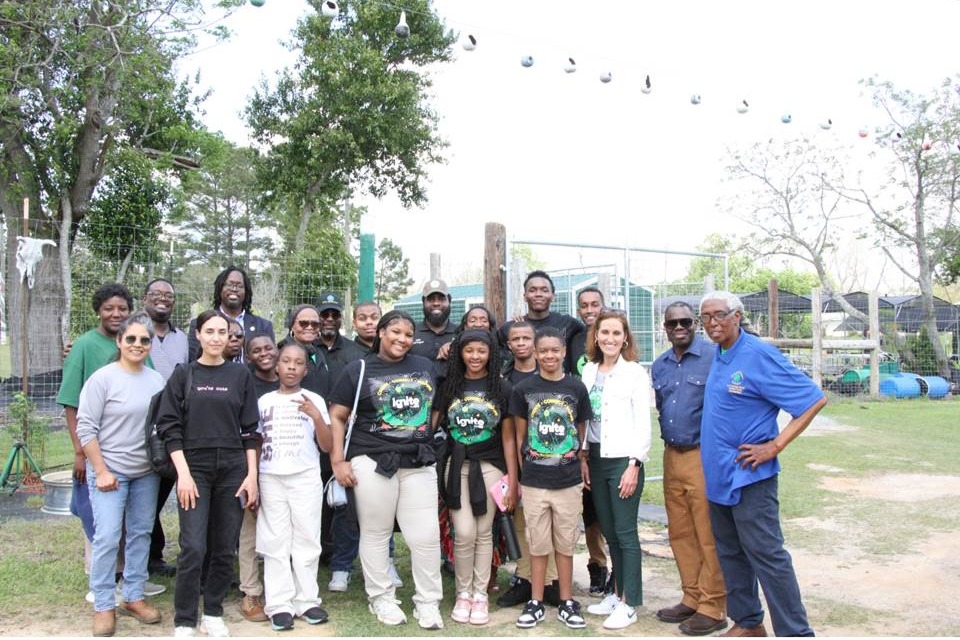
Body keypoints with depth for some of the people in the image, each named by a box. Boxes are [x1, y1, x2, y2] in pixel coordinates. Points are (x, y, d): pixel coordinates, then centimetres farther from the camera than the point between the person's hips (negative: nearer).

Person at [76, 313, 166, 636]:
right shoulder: (102, 378, -10)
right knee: (107, 537, -5)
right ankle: (103, 605, 9)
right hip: (110, 470, -5)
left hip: (147, 472, 5)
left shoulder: (156, 380, 3)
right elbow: (86, 428, -10)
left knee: (141, 533, 11)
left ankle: (134, 596, 24)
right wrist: (101, 471, -13)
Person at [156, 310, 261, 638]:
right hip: (194, 468, -1)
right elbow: (170, 427, -1)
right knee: (193, 548, -8)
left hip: (233, 469, 2)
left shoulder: (241, 374, 6)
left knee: (225, 549, 6)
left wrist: (252, 475, -1)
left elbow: (250, 430, 5)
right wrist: (183, 473, -11)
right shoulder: (183, 375, 3)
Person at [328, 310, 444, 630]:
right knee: (375, 533, 7)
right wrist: (338, 460, -7)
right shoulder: (359, 369, 2)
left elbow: (434, 408, 23)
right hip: (373, 462, -2)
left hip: (420, 463, 3)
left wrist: (427, 439, 13)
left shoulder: (425, 367, 12)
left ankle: (428, 603, 15)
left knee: (426, 535, 1)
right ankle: (381, 598, 23)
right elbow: (337, 417, 0)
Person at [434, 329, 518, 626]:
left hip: (490, 466, 0)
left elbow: (508, 437, 2)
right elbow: (432, 426, 4)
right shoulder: (448, 385, 4)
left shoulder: (501, 388, 1)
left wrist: (513, 480, -1)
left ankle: (480, 594, 20)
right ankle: (463, 593, 16)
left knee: (484, 532, 6)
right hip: (456, 466, 0)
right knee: (464, 534, -4)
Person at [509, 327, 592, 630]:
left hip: (569, 480, 1)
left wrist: (582, 462, 3)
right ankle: (536, 602, 22)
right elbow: (519, 435, 5)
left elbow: (581, 433, 9)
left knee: (566, 544, 11)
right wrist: (520, 472, 4)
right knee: (538, 545, 10)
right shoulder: (523, 389, -1)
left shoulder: (577, 388, 0)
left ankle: (566, 603, 23)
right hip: (533, 481, 0)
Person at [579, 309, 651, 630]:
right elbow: (583, 418, 12)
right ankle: (617, 593, 26)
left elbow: (643, 425, -9)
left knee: (625, 532, -1)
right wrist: (583, 457, 7)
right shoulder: (588, 371, 9)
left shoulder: (635, 373, -7)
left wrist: (633, 465, -14)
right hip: (596, 459, 6)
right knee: (608, 531, 13)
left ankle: (629, 604, 9)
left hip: (623, 460, -5)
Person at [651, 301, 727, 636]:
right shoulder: (659, 365, 12)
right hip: (672, 457, 7)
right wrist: (669, 440, 15)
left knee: (709, 536, 0)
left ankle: (713, 608, 11)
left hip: (704, 457, -7)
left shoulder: (713, 358, -9)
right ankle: (692, 598, 26)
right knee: (680, 533, 13)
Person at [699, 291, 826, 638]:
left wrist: (775, 445, -18)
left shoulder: (759, 355, -15)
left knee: (766, 556, -2)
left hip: (747, 475, -8)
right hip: (718, 474, 8)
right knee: (729, 553, 17)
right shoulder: (717, 357, 9)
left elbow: (814, 399, -16)